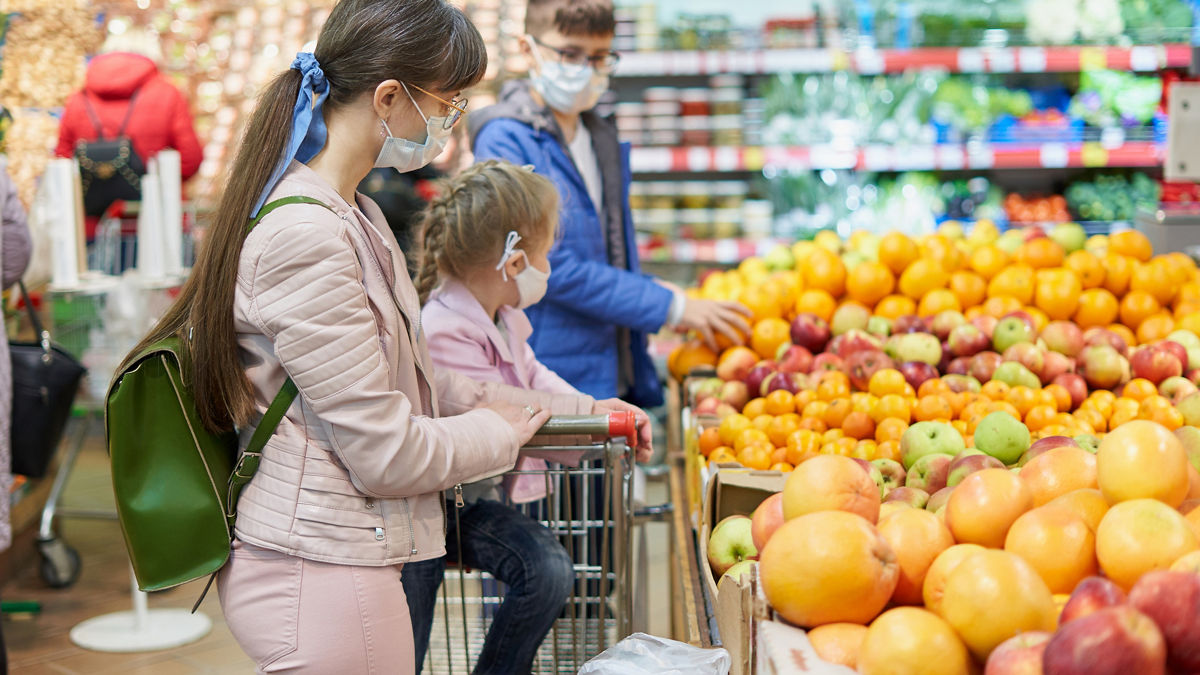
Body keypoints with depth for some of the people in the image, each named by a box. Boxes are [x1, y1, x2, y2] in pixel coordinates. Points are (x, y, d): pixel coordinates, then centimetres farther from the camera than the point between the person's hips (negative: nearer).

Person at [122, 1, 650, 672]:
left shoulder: (355, 216, 11)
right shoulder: (304, 236, -22)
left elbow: (419, 381, 15)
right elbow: (388, 453, -20)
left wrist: (581, 411, 13)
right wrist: (504, 428, -2)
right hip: (322, 577, -10)